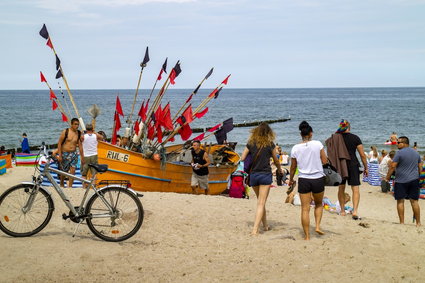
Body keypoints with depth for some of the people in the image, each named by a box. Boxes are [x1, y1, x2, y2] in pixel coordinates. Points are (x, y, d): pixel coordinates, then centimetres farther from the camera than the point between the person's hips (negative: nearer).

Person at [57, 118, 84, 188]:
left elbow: (80, 145, 7)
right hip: (64, 153, -2)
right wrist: (59, 155, -12)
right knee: (64, 171, 8)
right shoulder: (65, 132, -8)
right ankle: (61, 185, 31)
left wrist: (82, 157, 6)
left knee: (72, 170, -11)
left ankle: (69, 186, -4)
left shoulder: (79, 134, 1)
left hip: (73, 154, 2)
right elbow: (59, 143, -6)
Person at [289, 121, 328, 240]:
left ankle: (307, 236, 6)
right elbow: (325, 161, -4)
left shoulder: (295, 148, -1)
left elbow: (293, 167, 8)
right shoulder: (317, 144, -7)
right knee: (319, 204, 24)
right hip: (318, 179, 0)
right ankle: (318, 226, 9)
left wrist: (291, 180, 24)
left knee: (305, 209, 5)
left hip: (303, 180, 1)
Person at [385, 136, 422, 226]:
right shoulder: (416, 152, 12)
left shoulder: (400, 153, -9)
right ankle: (418, 223, 8)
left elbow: (392, 166, -12)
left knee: (400, 201, 2)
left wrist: (387, 177, -1)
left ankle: (402, 222, 1)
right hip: (414, 180, 6)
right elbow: (420, 167, 17)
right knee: (414, 201, 7)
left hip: (401, 181, -6)